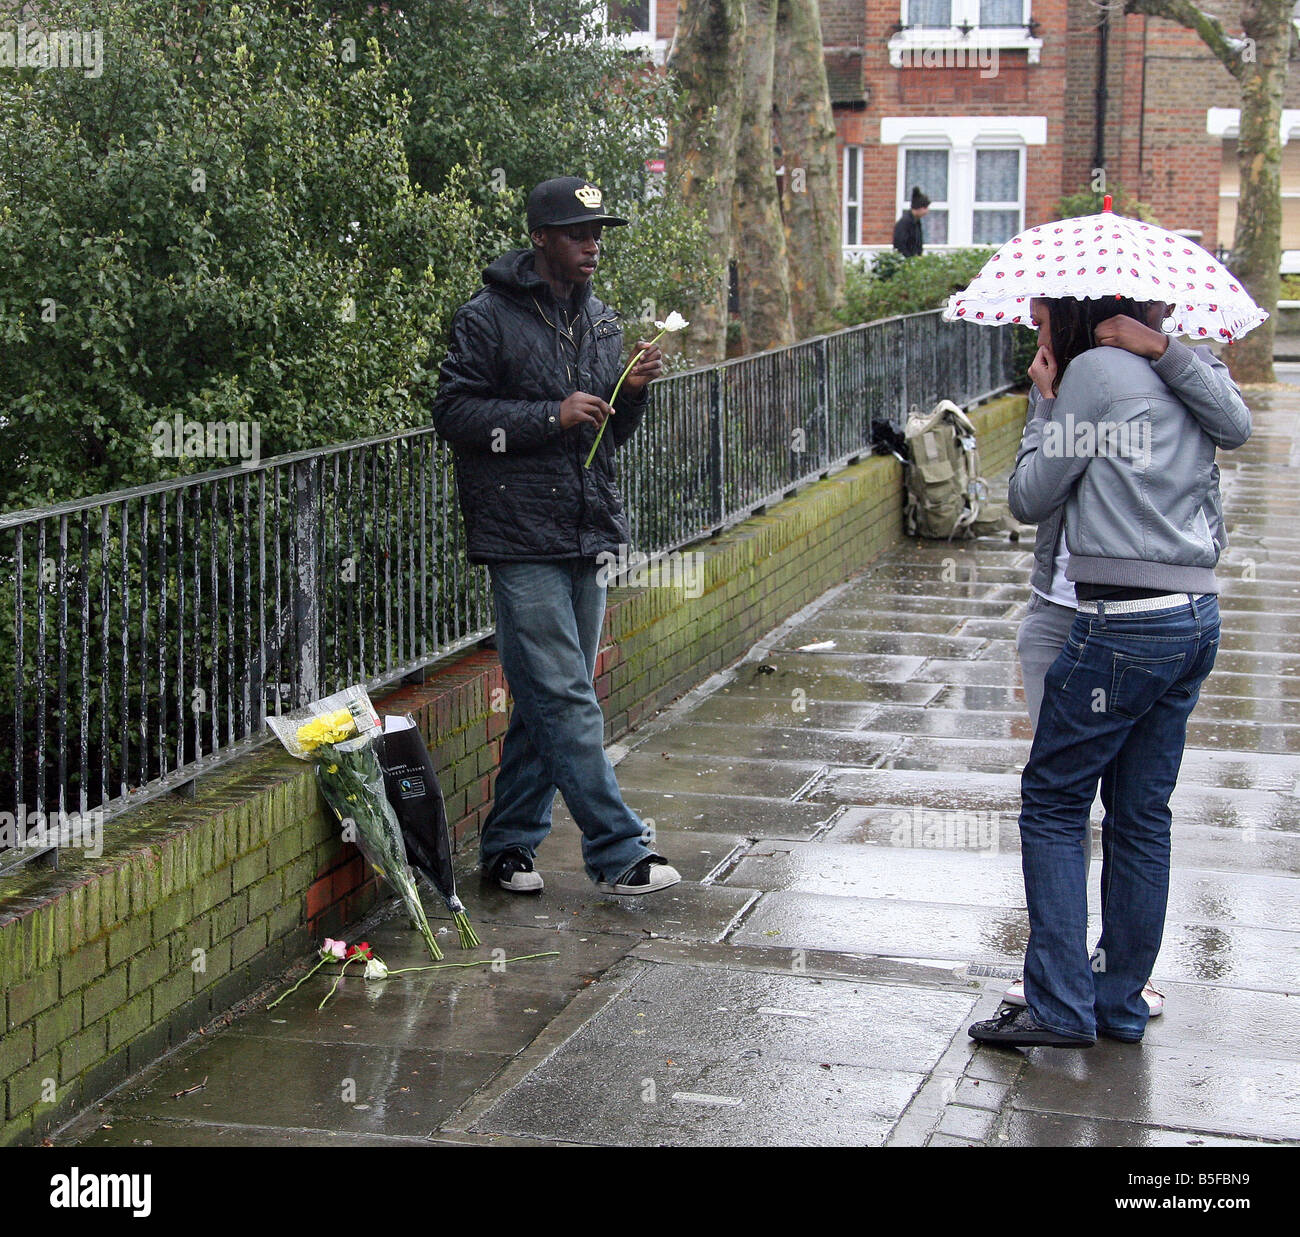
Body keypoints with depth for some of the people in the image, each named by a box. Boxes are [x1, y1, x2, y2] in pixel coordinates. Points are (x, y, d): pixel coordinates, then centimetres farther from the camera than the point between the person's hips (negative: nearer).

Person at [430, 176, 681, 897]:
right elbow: (455, 416, -11)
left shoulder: (599, 320, 16)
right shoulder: (487, 319, -6)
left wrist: (633, 391, -1)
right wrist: (553, 416, -16)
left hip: (588, 537, 7)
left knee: (548, 701, 10)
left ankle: (508, 846, 20)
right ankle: (618, 854, -3)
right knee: (567, 701, -8)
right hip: (523, 539, -7)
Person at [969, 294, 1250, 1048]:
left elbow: (1030, 498, -4)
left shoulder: (1094, 371, -8)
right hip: (1198, 616, 8)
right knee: (1143, 815, 13)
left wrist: (1047, 401, 8)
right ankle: (1121, 1002, 20)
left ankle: (1061, 1006, 0)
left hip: (1126, 624, -8)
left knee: (1053, 802, 2)